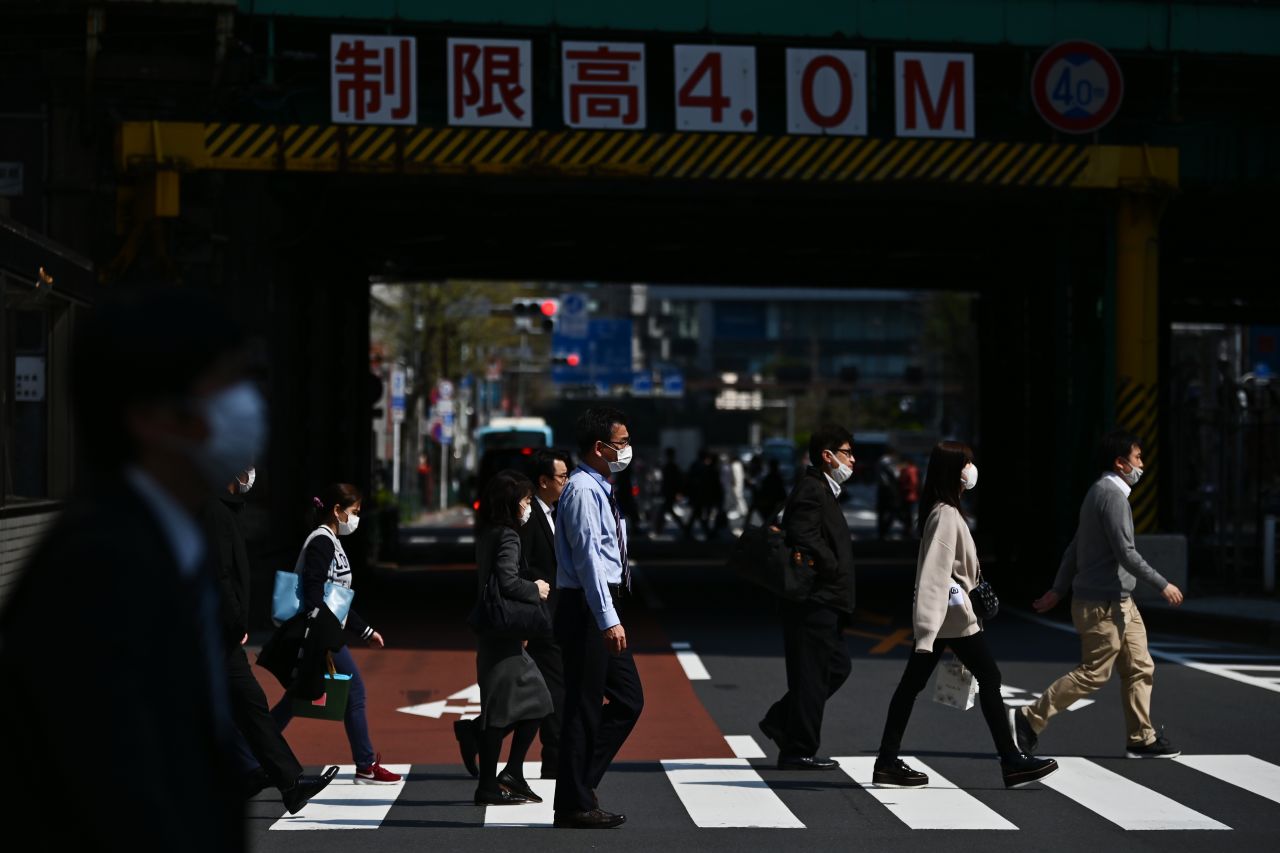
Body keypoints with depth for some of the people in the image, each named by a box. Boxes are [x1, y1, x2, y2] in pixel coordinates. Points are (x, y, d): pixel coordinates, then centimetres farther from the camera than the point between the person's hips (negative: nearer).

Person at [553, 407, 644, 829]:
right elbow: (588, 556, -21)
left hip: (605, 610, 10)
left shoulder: (600, 489, 17)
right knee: (584, 707, -3)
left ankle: (580, 787, 19)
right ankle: (575, 806, 4)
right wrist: (608, 619, -25)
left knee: (629, 699, 13)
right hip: (587, 609, -10)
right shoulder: (582, 490, -14)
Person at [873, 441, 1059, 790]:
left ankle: (887, 763, 7)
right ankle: (1012, 762, 3)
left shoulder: (942, 510, 14)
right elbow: (934, 572, -22)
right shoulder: (946, 514, -16)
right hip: (953, 614, -10)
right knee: (989, 677, -2)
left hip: (940, 615, 10)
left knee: (912, 683, 6)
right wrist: (927, 630, -26)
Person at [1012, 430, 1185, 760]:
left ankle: (1142, 738, 14)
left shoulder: (1101, 493, 16)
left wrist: (1057, 590, 21)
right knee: (1094, 673, -5)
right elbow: (1126, 553, -21)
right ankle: (1031, 718, 1)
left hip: (1119, 601, 10)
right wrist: (1163, 585, -14)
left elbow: (1075, 547, 19)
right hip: (1104, 602, -10)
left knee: (1140, 668, 10)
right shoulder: (1112, 495, -16)